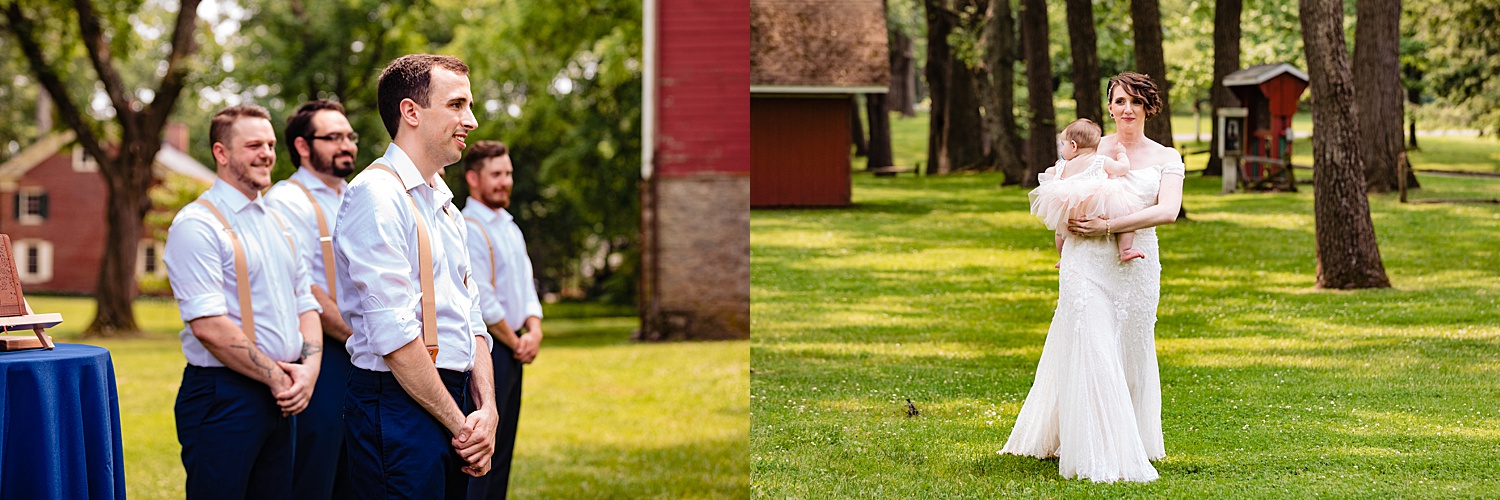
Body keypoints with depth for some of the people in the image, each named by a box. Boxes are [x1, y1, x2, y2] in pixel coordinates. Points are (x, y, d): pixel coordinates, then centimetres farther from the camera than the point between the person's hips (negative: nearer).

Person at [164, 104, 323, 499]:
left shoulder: (276, 224, 17)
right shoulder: (197, 225, -10)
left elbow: (306, 305, 17)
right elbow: (209, 326, -18)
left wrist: (309, 368, -2)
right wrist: (276, 377, -13)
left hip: (279, 402, 8)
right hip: (222, 401, -8)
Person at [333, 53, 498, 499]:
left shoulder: (443, 204, 18)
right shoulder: (377, 195, -11)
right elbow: (395, 335, -18)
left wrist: (486, 410, 0)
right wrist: (459, 423, -13)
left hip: (454, 404, 9)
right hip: (399, 408, -8)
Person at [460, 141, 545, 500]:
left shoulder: (510, 228, 17)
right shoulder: (468, 229, -13)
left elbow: (526, 286, 17)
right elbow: (481, 302, -18)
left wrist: (534, 331, -1)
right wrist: (516, 343, -8)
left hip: (513, 349, 9)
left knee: (502, 448, 11)